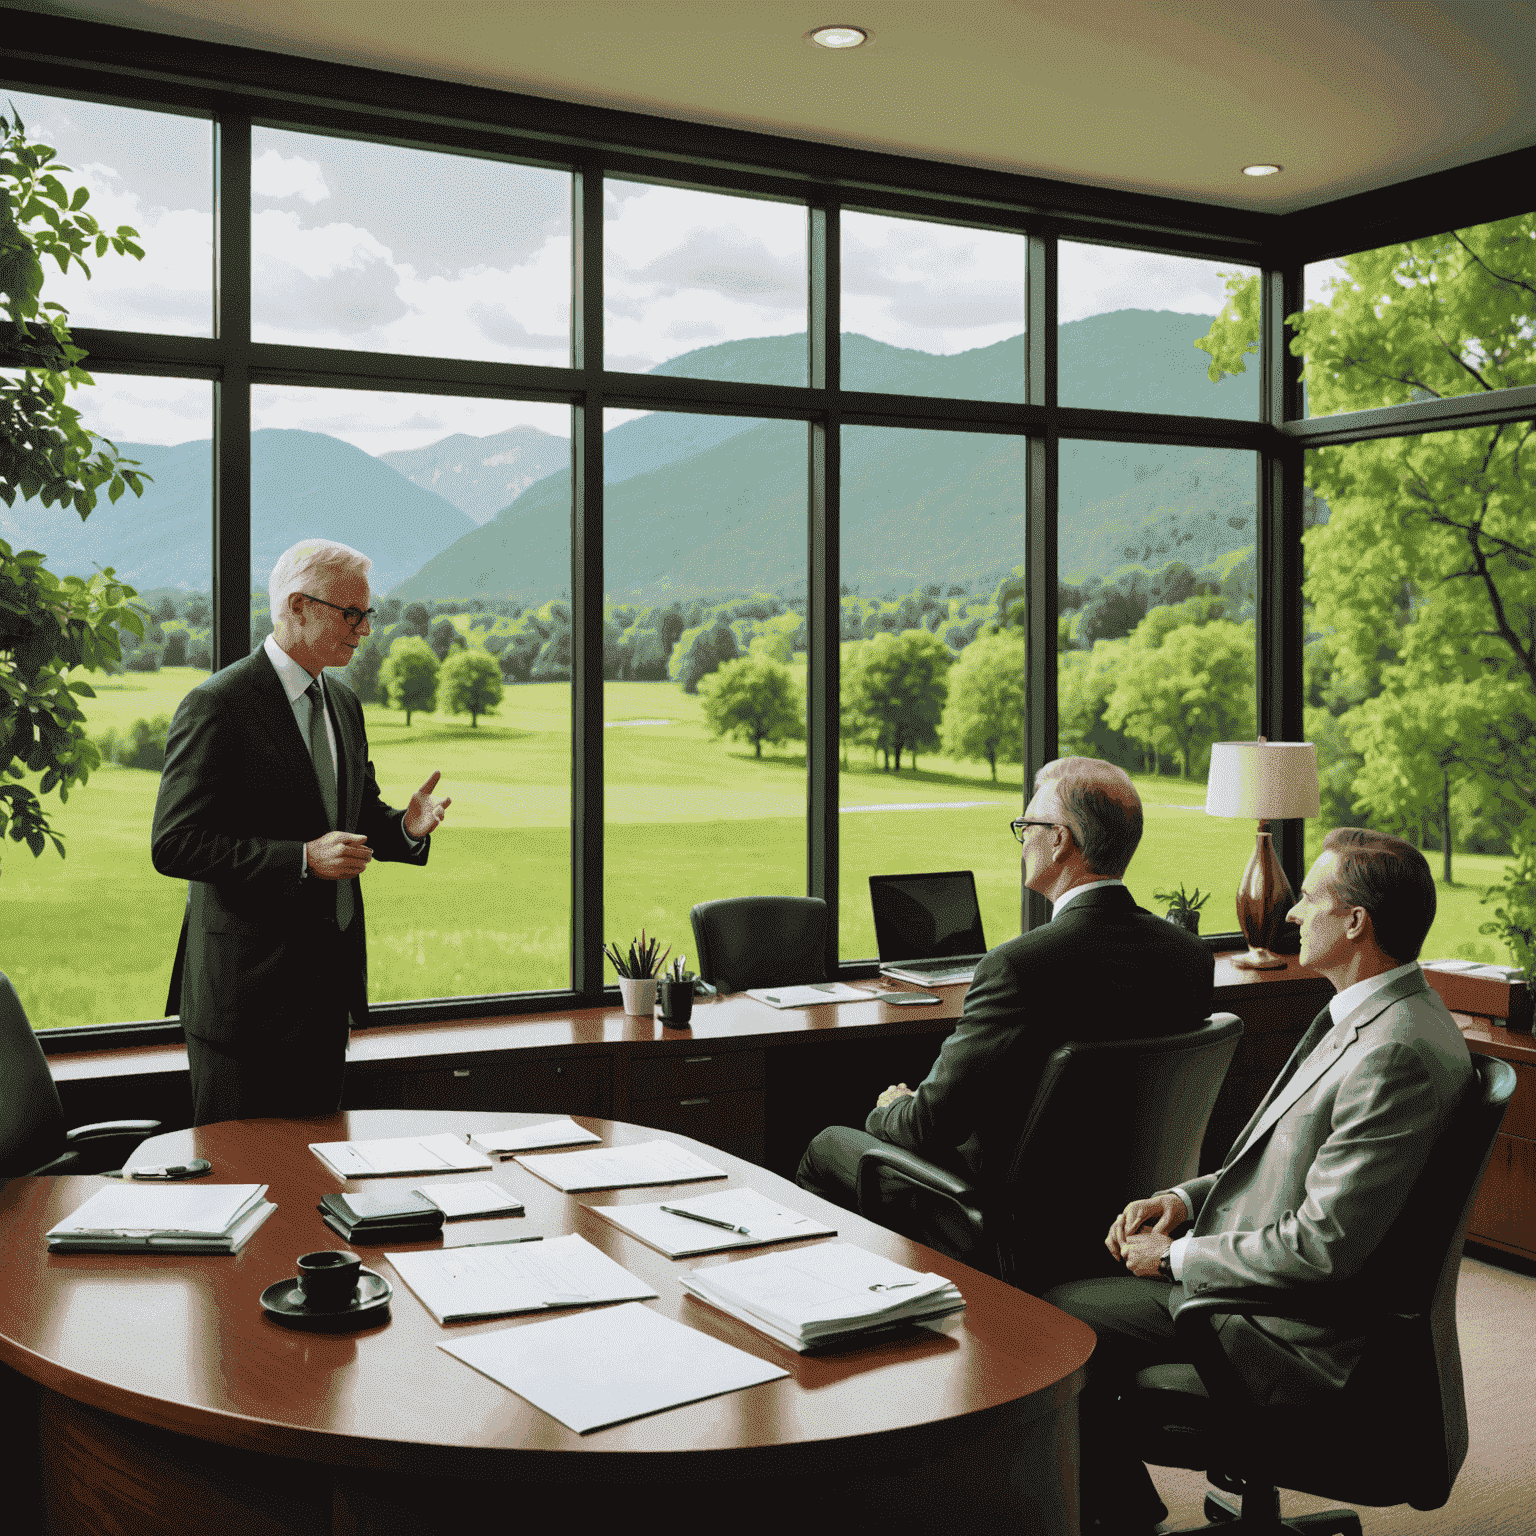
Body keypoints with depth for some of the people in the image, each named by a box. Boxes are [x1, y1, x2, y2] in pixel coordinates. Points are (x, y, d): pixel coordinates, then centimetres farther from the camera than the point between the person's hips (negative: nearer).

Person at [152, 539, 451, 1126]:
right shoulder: (217, 706, -14)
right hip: (247, 987, -7)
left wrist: (406, 826, -3)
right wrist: (303, 858, -26)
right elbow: (173, 845, -19)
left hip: (329, 984, 8)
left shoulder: (343, 703, 12)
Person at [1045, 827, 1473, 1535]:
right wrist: (1187, 1198, 3)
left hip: (1297, 1336, -10)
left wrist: (1179, 1257, -14)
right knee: (1058, 1308, 9)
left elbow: (1323, 1246, -27)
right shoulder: (1362, 1015, 8)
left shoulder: (1397, 1053, -26)